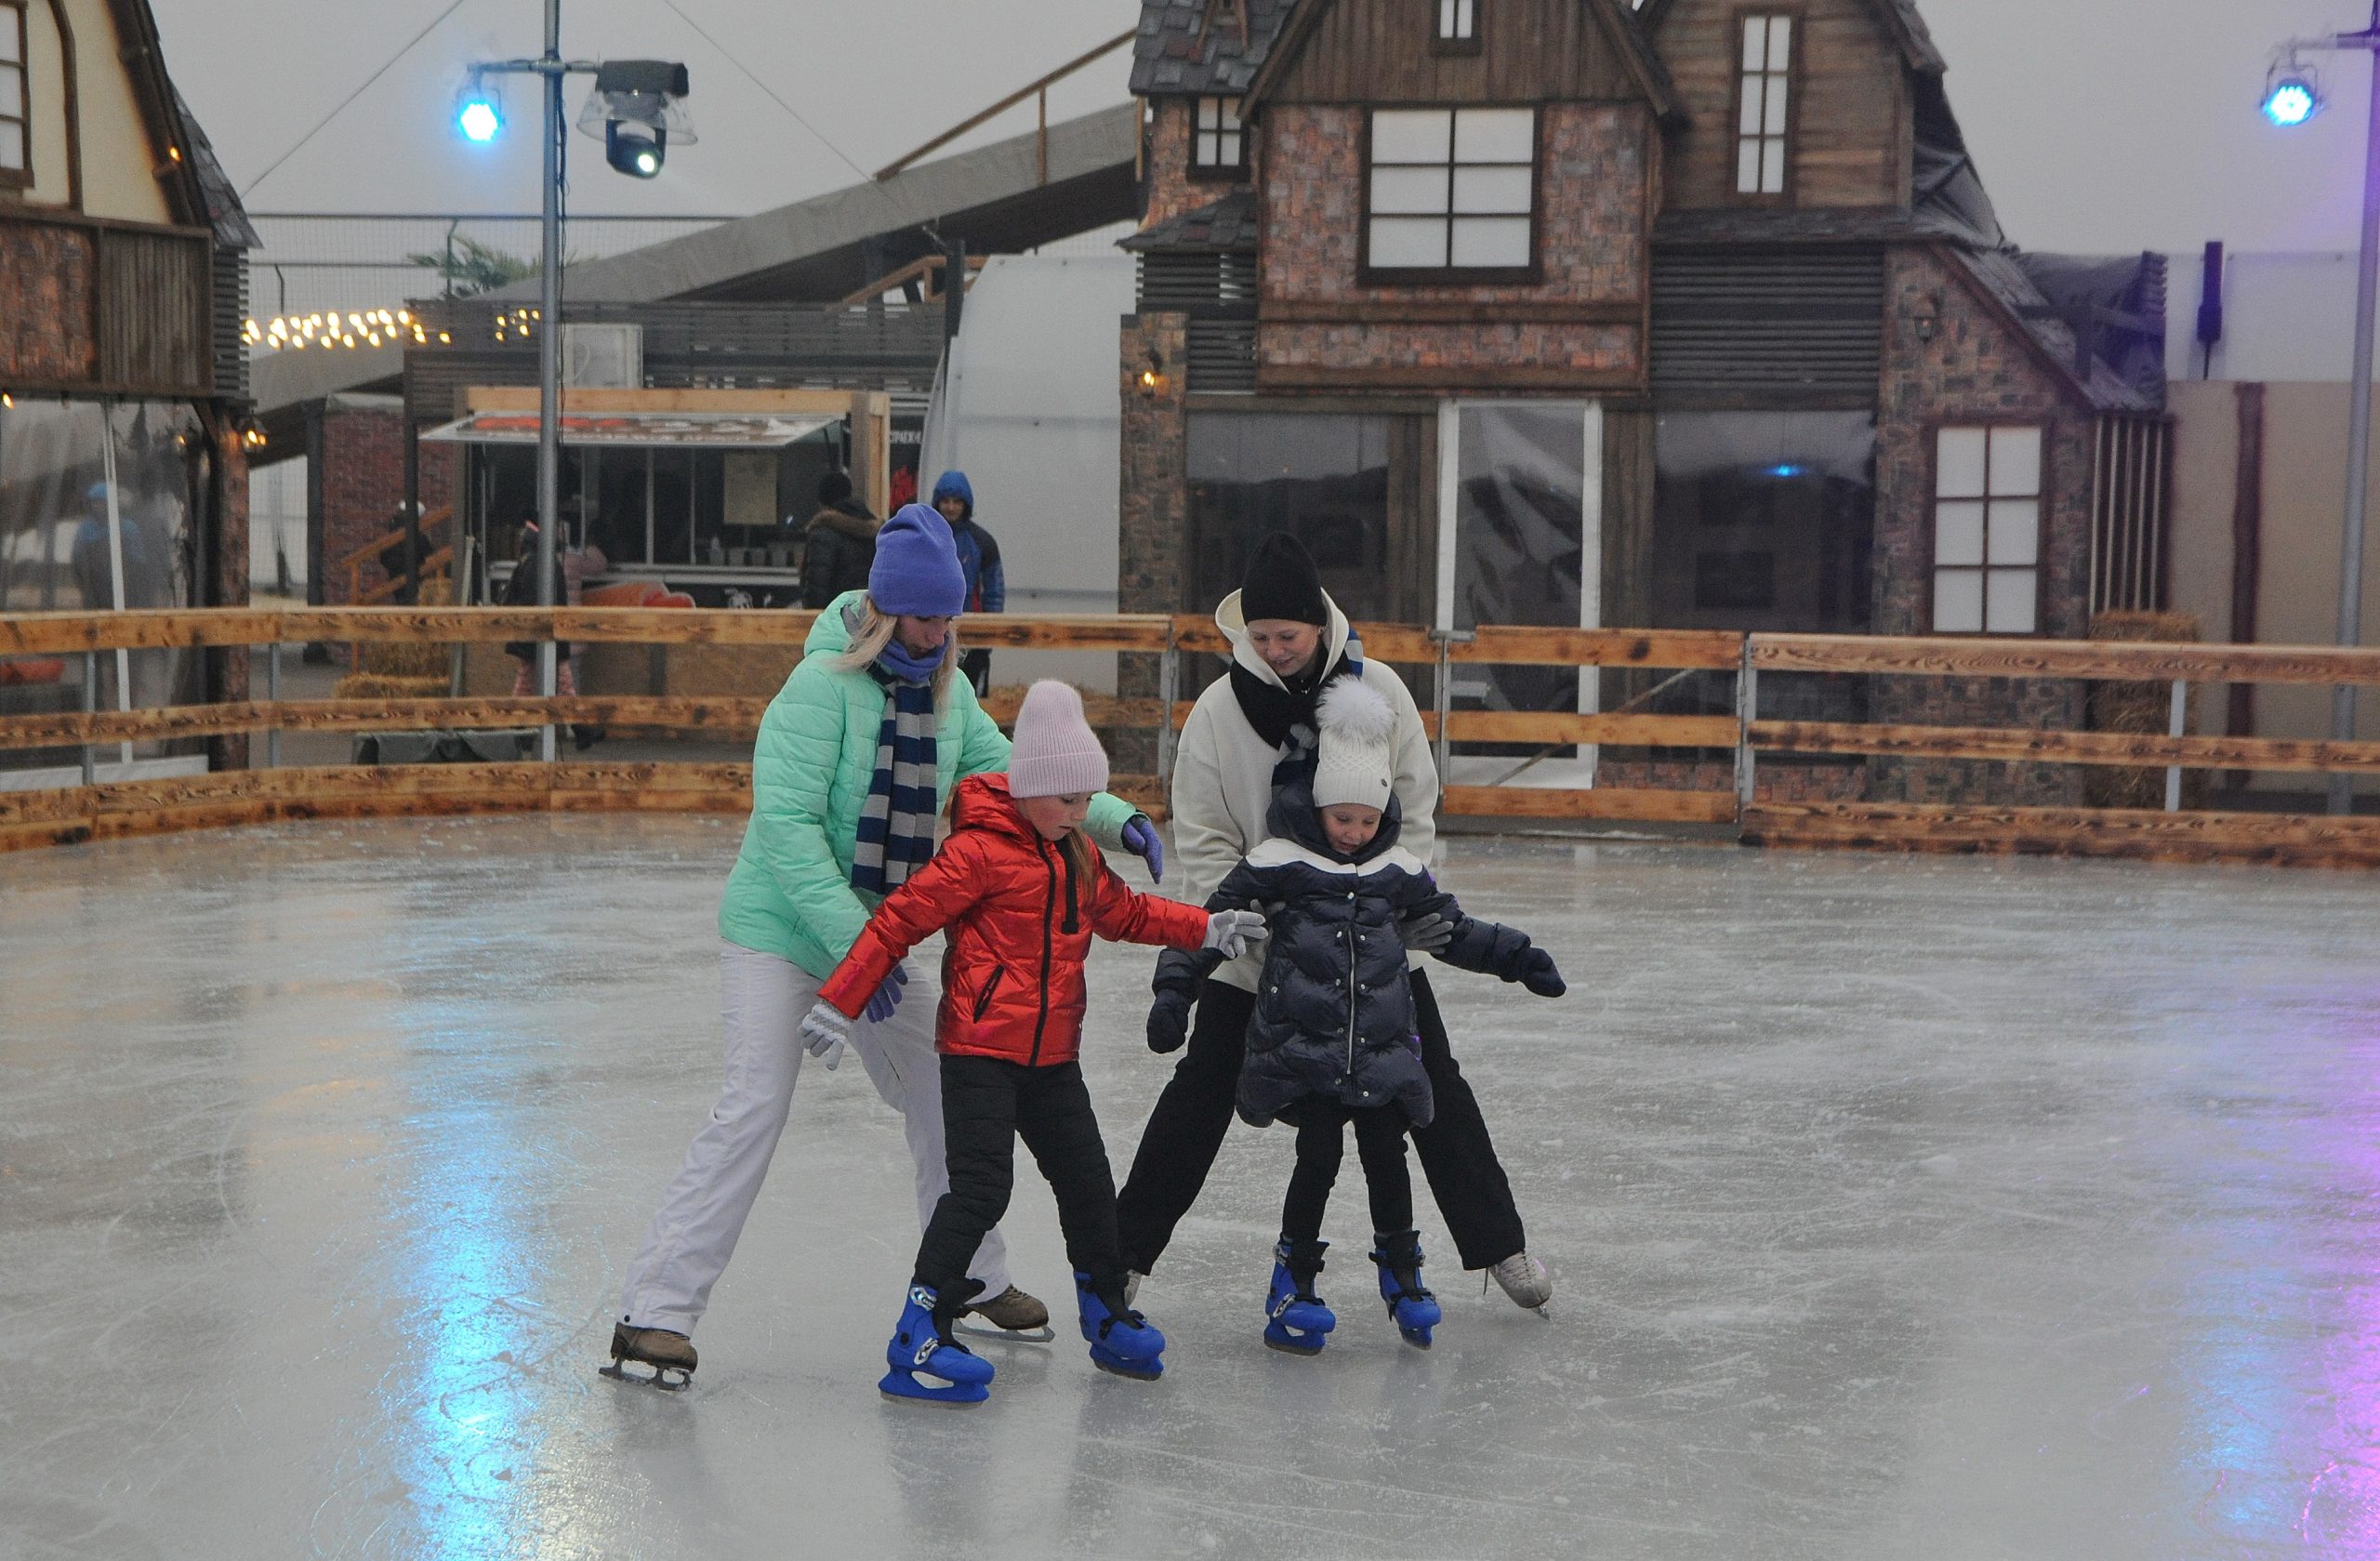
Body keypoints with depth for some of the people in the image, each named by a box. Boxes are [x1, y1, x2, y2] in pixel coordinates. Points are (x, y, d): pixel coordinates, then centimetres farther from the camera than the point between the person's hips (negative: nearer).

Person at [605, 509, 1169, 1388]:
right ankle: (655, 1312, -12)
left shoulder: (947, 694, 2)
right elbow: (786, 824, -26)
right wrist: (852, 939, -31)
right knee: (755, 1105, -16)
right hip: (779, 929, -7)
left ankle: (973, 1280, 29)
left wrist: (1113, 819, -8)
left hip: (878, 931, 7)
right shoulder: (825, 682, -21)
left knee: (943, 1094, 11)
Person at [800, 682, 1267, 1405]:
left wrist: (1207, 928, 17)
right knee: (981, 1187, -14)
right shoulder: (979, 851, -15)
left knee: (1088, 1185, 13)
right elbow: (899, 919, -15)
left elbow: (1124, 912, 26)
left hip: (1052, 1056, 8)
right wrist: (839, 1001, -18)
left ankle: (1108, 1317, 30)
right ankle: (919, 1337, -9)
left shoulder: (1076, 855, 12)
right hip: (981, 1052, -8)